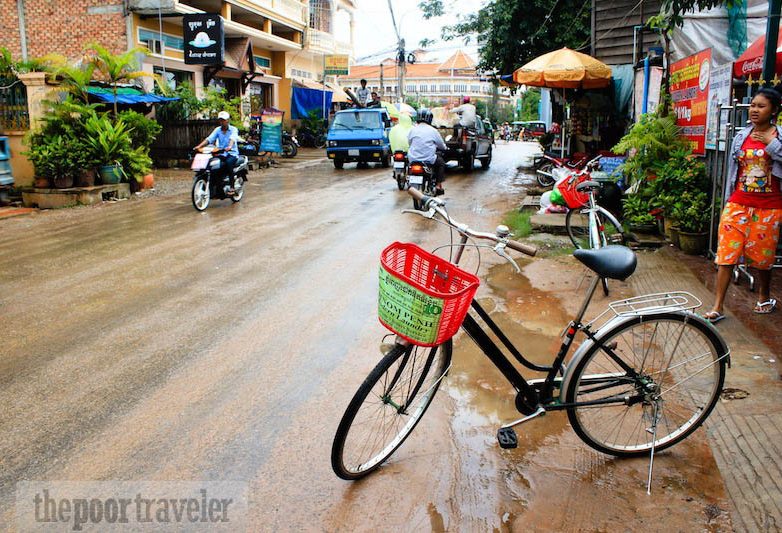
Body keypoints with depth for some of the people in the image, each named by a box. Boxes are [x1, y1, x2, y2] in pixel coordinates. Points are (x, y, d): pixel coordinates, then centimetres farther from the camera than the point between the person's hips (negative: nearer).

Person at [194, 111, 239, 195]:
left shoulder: (233, 129, -2)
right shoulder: (217, 130, 10)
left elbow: (233, 139, -24)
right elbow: (209, 139, -4)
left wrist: (230, 146, -47)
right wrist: (199, 146, -21)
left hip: (232, 153, -4)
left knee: (228, 162, -36)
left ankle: (231, 186, -29)